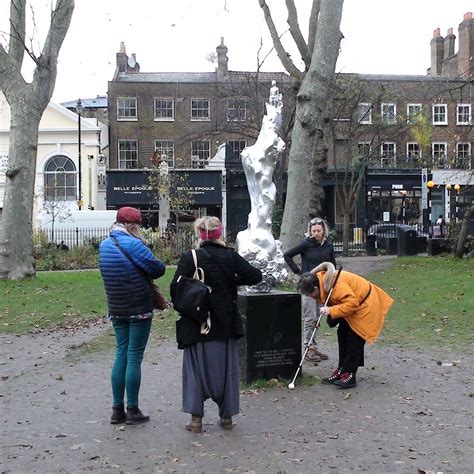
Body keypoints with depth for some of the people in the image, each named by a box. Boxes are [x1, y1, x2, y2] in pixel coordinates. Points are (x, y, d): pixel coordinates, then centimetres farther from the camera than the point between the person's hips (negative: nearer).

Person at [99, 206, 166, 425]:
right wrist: (159, 265, 7)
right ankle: (132, 410, 8)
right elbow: (157, 269, -14)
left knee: (121, 354, 12)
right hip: (140, 309, -7)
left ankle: (117, 409, 16)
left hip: (117, 309, 7)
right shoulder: (133, 244, -17)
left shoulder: (104, 246, 7)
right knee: (134, 358, 0)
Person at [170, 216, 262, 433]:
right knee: (226, 367, 12)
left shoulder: (189, 257, -9)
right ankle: (226, 416, 19)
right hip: (225, 323, 2)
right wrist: (234, 280, 8)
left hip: (196, 324, -2)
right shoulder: (231, 256, -3)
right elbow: (255, 275, -4)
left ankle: (196, 418, 8)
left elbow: (175, 288, -13)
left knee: (196, 368, 8)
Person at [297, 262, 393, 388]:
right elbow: (334, 300, 6)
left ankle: (349, 374, -4)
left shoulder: (336, 284, -36)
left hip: (365, 305, -10)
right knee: (342, 334, 9)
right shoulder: (320, 280, -7)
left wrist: (331, 311, -35)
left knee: (354, 339, -10)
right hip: (353, 303, 10)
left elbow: (352, 303, -37)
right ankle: (342, 370, 17)